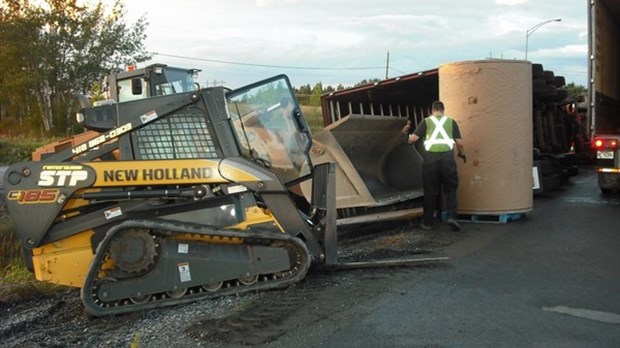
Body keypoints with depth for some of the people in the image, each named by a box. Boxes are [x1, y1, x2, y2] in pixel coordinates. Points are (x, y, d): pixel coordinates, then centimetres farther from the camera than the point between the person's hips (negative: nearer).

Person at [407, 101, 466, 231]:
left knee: (430, 192, 8)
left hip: (431, 158, 0)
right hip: (447, 157, 0)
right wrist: (462, 154, 26)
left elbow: (413, 138, 1)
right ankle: (452, 216, -5)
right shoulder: (451, 121, 12)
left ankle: (427, 222, 15)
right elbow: (460, 142, 7)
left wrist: (405, 134, 21)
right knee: (451, 189, 12)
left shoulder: (426, 122, 9)